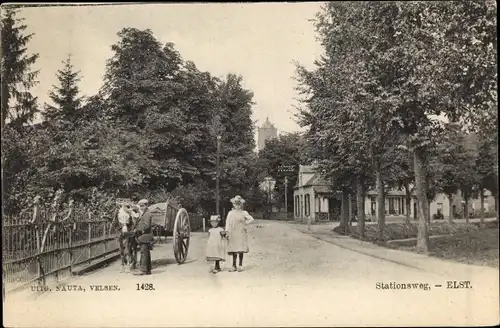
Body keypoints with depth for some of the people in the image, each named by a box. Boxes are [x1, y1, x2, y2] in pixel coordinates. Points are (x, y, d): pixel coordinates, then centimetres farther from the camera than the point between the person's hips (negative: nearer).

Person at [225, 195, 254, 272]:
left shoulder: (244, 213, 8)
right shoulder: (230, 213, 9)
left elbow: (251, 219, 14)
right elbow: (227, 222, 5)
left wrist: (245, 223, 6)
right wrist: (227, 232, -3)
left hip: (241, 233, -1)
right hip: (232, 233, 1)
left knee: (241, 250, -3)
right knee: (234, 250, 1)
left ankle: (240, 266, 5)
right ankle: (234, 266, 8)